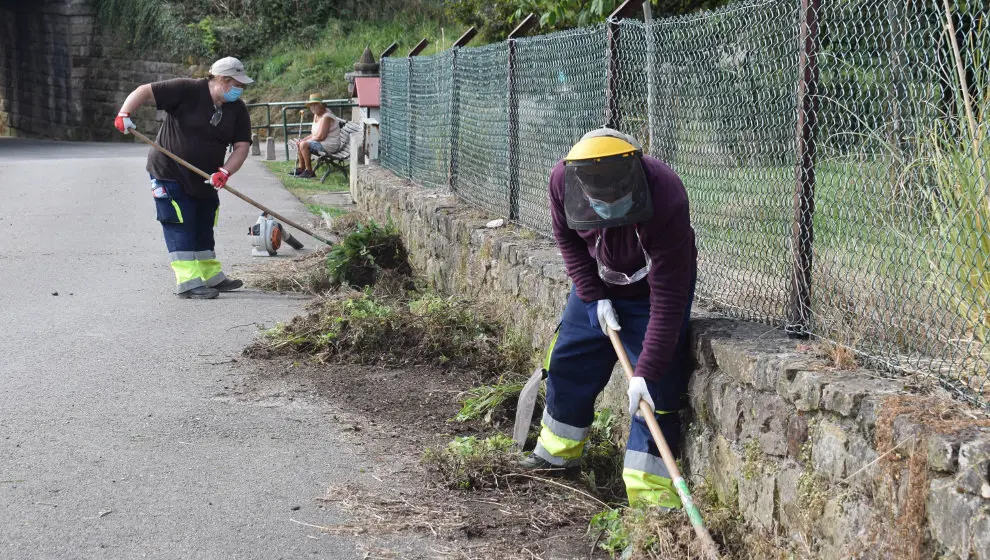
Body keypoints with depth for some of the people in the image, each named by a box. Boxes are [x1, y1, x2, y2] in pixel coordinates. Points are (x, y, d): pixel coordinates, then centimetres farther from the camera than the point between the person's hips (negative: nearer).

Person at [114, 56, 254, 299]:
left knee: (203, 228, 17)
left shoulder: (237, 110, -2)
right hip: (169, 173, -7)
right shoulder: (187, 90, -19)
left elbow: (242, 147, -6)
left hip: (204, 179, 7)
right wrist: (124, 113, -35)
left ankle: (211, 277, 29)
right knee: (180, 226, -8)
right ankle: (188, 282, -9)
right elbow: (145, 91, -19)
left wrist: (224, 172, -22)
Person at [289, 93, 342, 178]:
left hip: (329, 146, -11)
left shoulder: (326, 117, -20)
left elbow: (321, 136, -25)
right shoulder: (316, 115, 12)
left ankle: (309, 171, -17)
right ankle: (301, 168, 16)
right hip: (322, 143, 11)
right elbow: (314, 134, 16)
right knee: (298, 143, 14)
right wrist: (304, 139, -2)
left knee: (303, 145, -24)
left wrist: (304, 140, -14)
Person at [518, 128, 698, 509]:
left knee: (657, 389, -12)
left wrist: (646, 372, -38)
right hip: (597, 286, 5)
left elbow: (667, 298, -37)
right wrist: (594, 296, -11)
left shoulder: (665, 199, -41)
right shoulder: (562, 180, -27)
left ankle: (650, 485, -5)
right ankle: (560, 450, 34)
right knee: (569, 364, 13)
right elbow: (566, 236, -3)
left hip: (651, 290, -5)